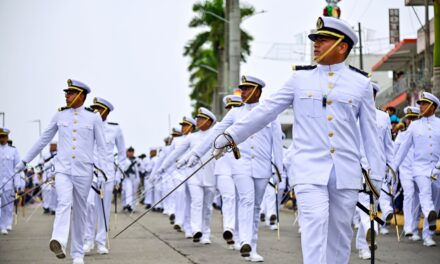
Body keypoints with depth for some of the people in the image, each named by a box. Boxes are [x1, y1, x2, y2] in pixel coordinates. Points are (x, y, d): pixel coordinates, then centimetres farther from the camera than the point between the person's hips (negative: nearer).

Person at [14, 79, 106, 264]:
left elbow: (101, 147, 3)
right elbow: (44, 139, 13)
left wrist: (101, 172, -5)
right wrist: (25, 161, 16)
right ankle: (59, 242, -45)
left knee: (80, 211, 7)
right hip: (63, 169, 0)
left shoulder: (93, 118, 0)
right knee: (64, 203, -24)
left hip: (84, 171, 0)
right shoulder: (60, 115, 5)